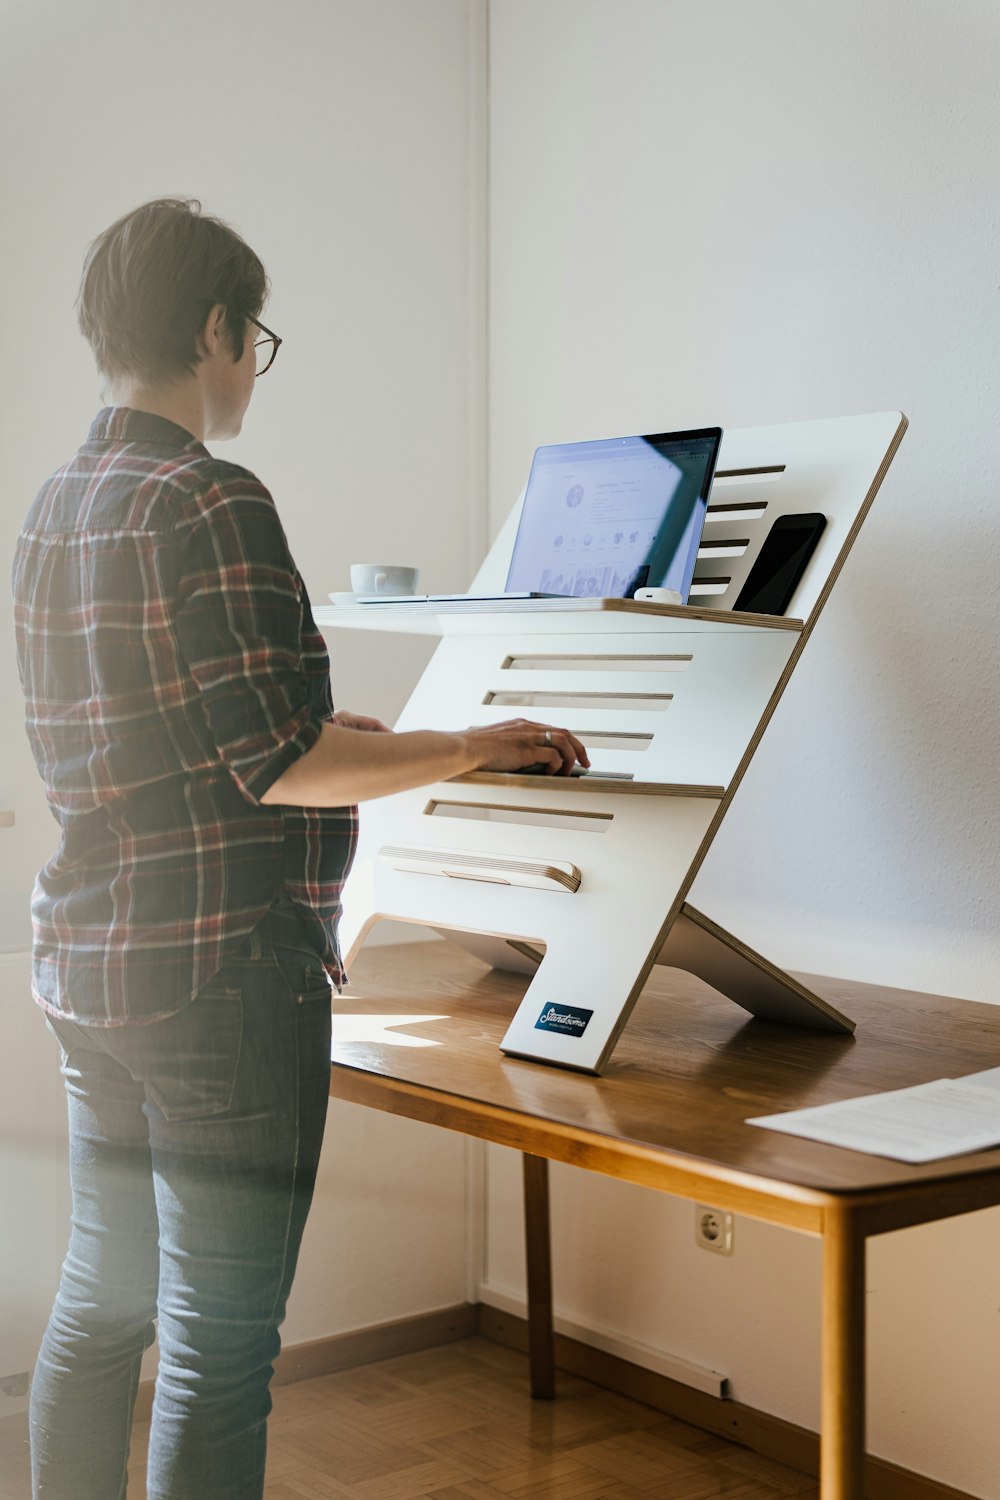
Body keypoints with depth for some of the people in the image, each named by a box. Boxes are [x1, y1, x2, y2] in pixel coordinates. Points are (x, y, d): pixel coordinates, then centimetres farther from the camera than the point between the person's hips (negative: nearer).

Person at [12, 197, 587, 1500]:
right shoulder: (213, 506, -16)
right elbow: (278, 767, -19)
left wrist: (321, 730, 23)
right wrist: (468, 748, -8)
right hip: (221, 977, -9)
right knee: (218, 1348, 2)